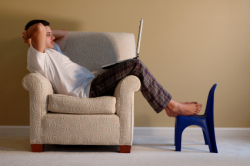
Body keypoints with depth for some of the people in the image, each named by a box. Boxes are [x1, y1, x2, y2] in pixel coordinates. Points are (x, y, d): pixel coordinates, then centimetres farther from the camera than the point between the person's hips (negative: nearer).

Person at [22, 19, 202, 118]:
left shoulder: (52, 51, 24)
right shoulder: (37, 57, -8)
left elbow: (64, 33, 39)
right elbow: (39, 28, -26)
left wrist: (47, 33, 26)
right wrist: (30, 33, -6)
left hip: (92, 85, 11)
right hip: (86, 90, -11)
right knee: (136, 65, -17)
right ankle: (172, 106, -6)